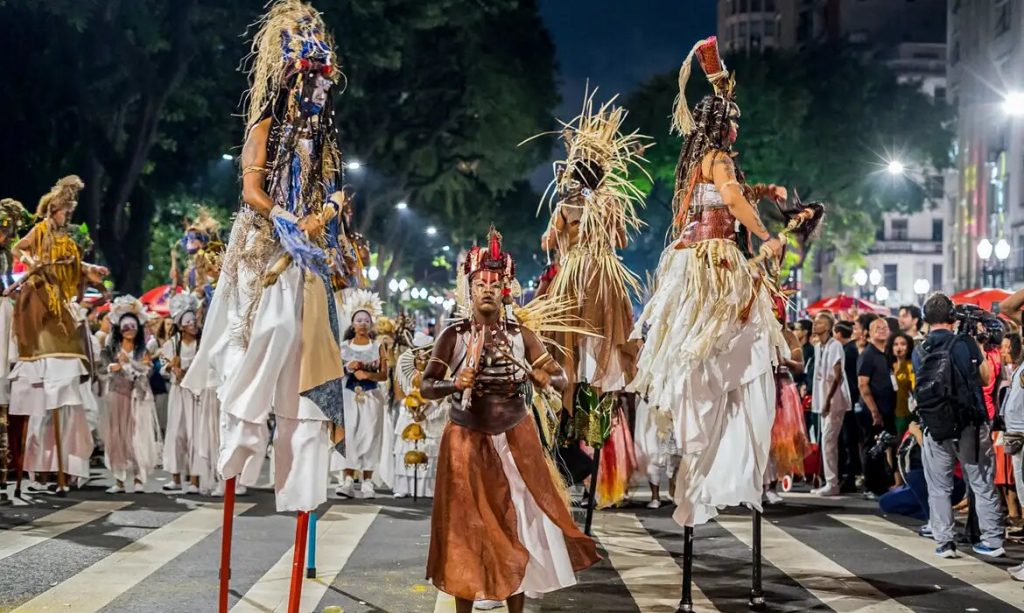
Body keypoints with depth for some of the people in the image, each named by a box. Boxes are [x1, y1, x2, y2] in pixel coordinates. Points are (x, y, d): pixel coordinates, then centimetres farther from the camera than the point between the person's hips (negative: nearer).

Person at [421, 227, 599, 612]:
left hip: (515, 441, 2)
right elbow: (426, 386, -6)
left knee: (518, 523, 4)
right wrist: (453, 384, -25)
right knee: (467, 527, 3)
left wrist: (544, 380, -23)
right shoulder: (453, 335, -5)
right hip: (467, 442, -1)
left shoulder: (521, 335, -1)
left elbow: (561, 378, -1)